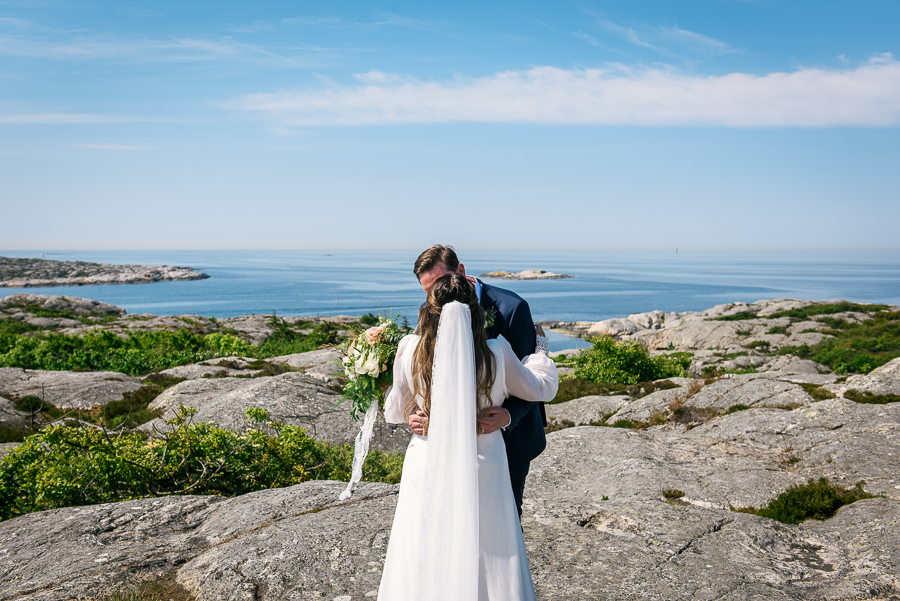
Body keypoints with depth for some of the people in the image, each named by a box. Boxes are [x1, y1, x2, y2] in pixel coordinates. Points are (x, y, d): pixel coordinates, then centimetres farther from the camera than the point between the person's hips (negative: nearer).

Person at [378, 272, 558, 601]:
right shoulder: (496, 352, -12)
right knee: (487, 556, 16)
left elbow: (395, 412, 2)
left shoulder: (411, 350, -12)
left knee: (426, 559, 15)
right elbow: (542, 387, 5)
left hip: (428, 466, 0)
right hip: (482, 467, 0)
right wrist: (540, 348, 22)